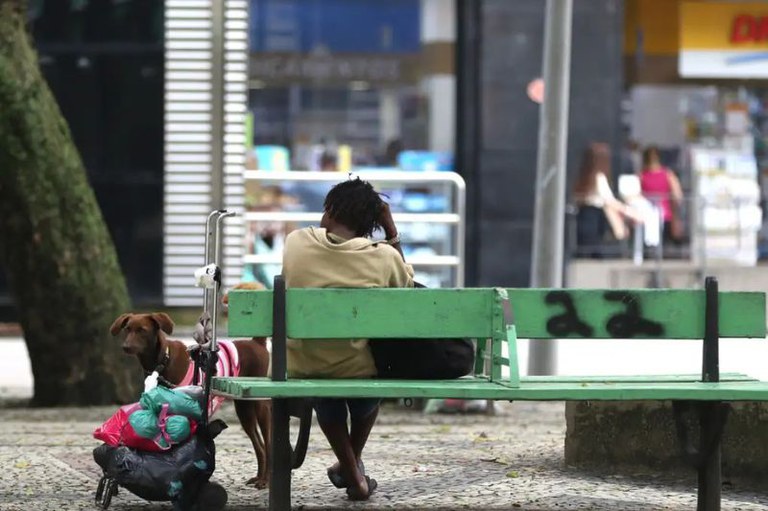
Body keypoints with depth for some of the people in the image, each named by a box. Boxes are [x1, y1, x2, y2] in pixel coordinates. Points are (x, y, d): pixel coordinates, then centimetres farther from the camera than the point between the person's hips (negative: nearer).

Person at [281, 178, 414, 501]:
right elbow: (407, 284, 10)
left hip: (306, 368, 1)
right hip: (358, 369, -1)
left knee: (328, 403, 38)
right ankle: (354, 461, 47)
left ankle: (352, 473, 34)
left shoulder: (296, 243, -11)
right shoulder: (384, 256, -14)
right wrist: (392, 234, 8)